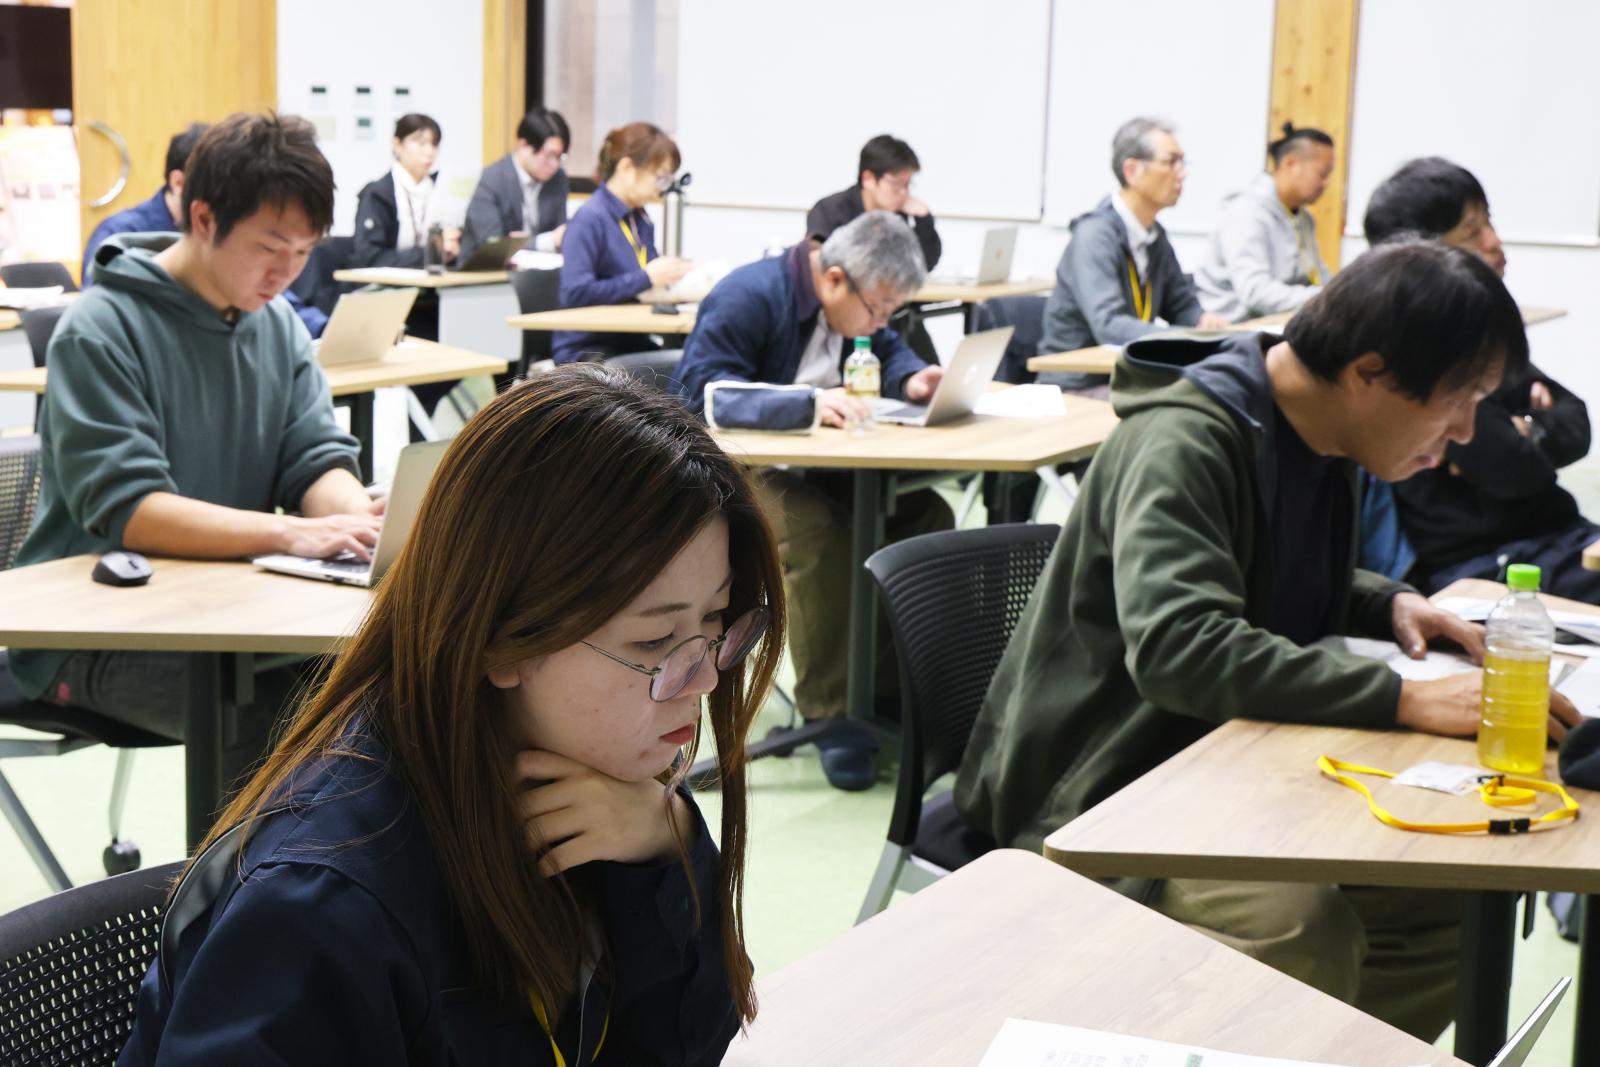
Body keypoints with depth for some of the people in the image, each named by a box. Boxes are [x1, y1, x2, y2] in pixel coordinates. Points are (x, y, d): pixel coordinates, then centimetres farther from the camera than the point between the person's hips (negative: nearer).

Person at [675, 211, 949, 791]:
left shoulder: (858, 303, 5)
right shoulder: (748, 297, -20)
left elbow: (889, 352, 17)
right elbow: (702, 386, -28)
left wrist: (912, 380, -9)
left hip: (816, 463, 8)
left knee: (923, 513, -13)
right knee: (819, 532, -36)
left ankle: (888, 689, -5)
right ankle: (833, 713, -25)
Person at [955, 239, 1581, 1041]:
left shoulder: (1322, 439, 6)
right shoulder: (1184, 441, -22)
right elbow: (1178, 647, -35)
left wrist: (1390, 605, 2)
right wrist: (1407, 700, -38)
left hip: (1223, 766, 9)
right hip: (1105, 795, -9)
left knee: (1450, 898, -8)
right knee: (1306, 927, -32)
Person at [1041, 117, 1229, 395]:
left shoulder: (1155, 235, 8)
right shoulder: (1095, 235, -16)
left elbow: (1182, 305, 18)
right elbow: (1109, 326, -29)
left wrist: (1204, 321, -5)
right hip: (1078, 388, -8)